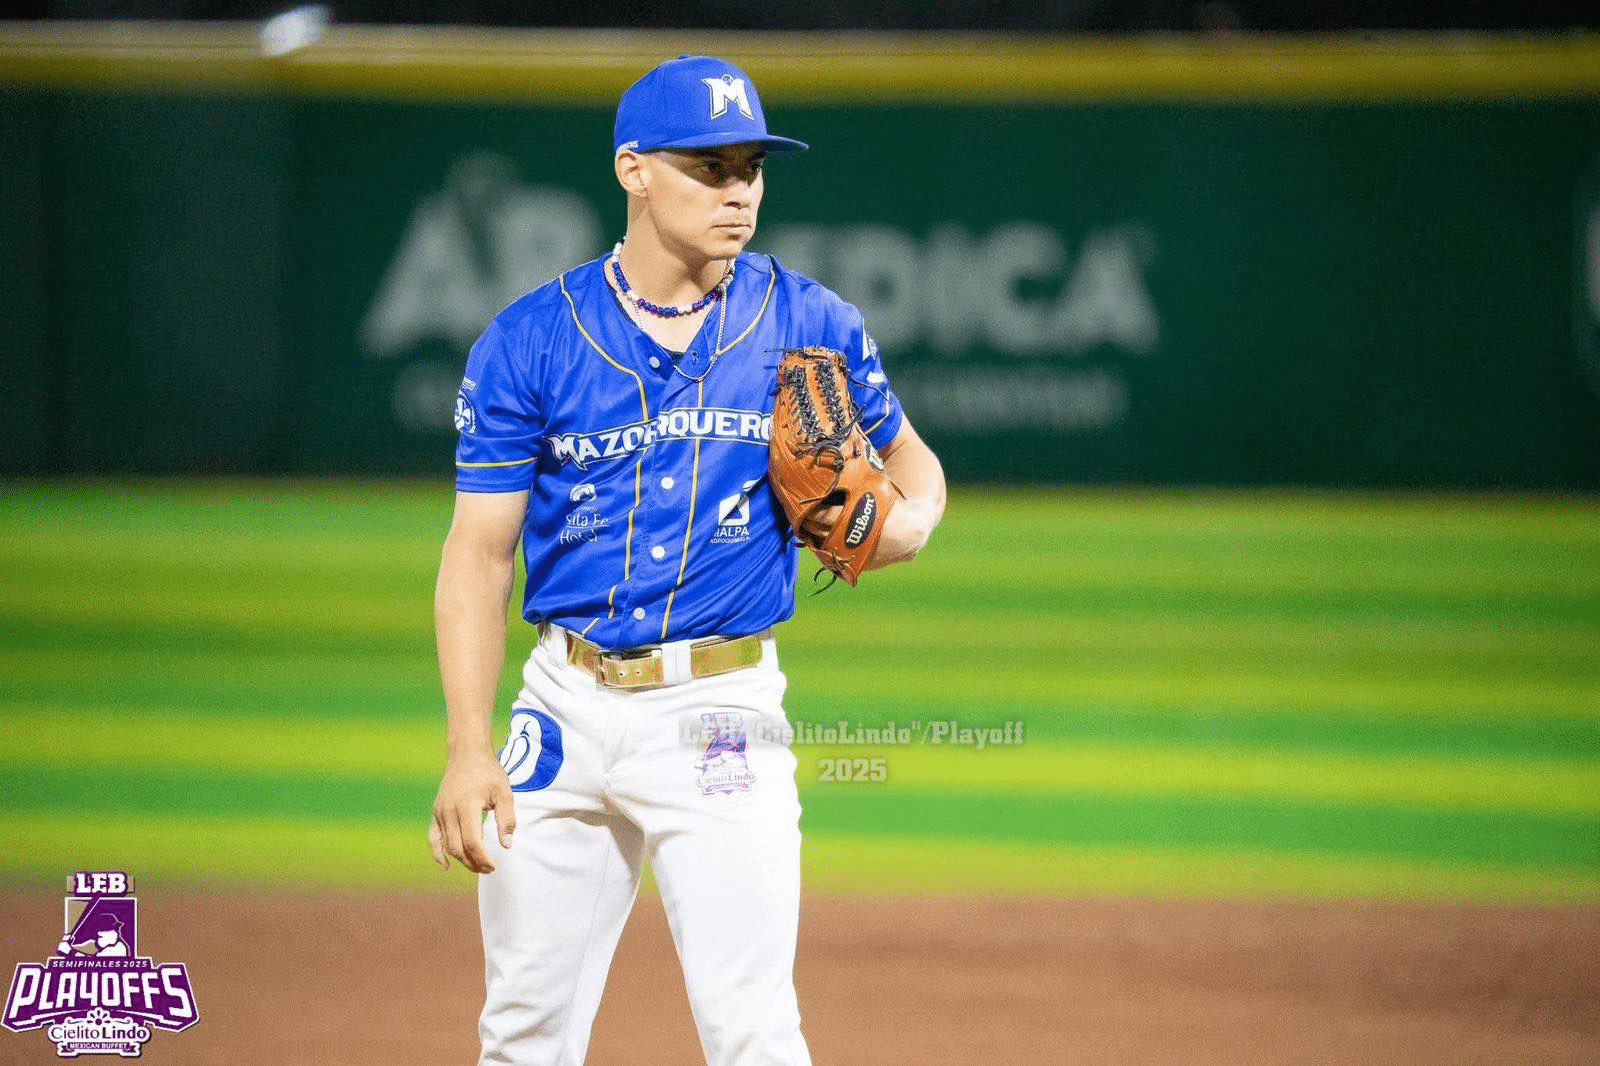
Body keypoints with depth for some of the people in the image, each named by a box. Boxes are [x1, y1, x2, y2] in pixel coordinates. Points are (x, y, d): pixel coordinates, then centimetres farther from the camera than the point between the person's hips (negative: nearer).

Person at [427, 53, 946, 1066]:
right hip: (568, 704, 2)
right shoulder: (530, 340, -1)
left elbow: (910, 458, 15)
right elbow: (480, 554, -1)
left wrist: (908, 520, -10)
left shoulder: (812, 326, 0)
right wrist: (470, 751, -11)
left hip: (720, 713, -2)